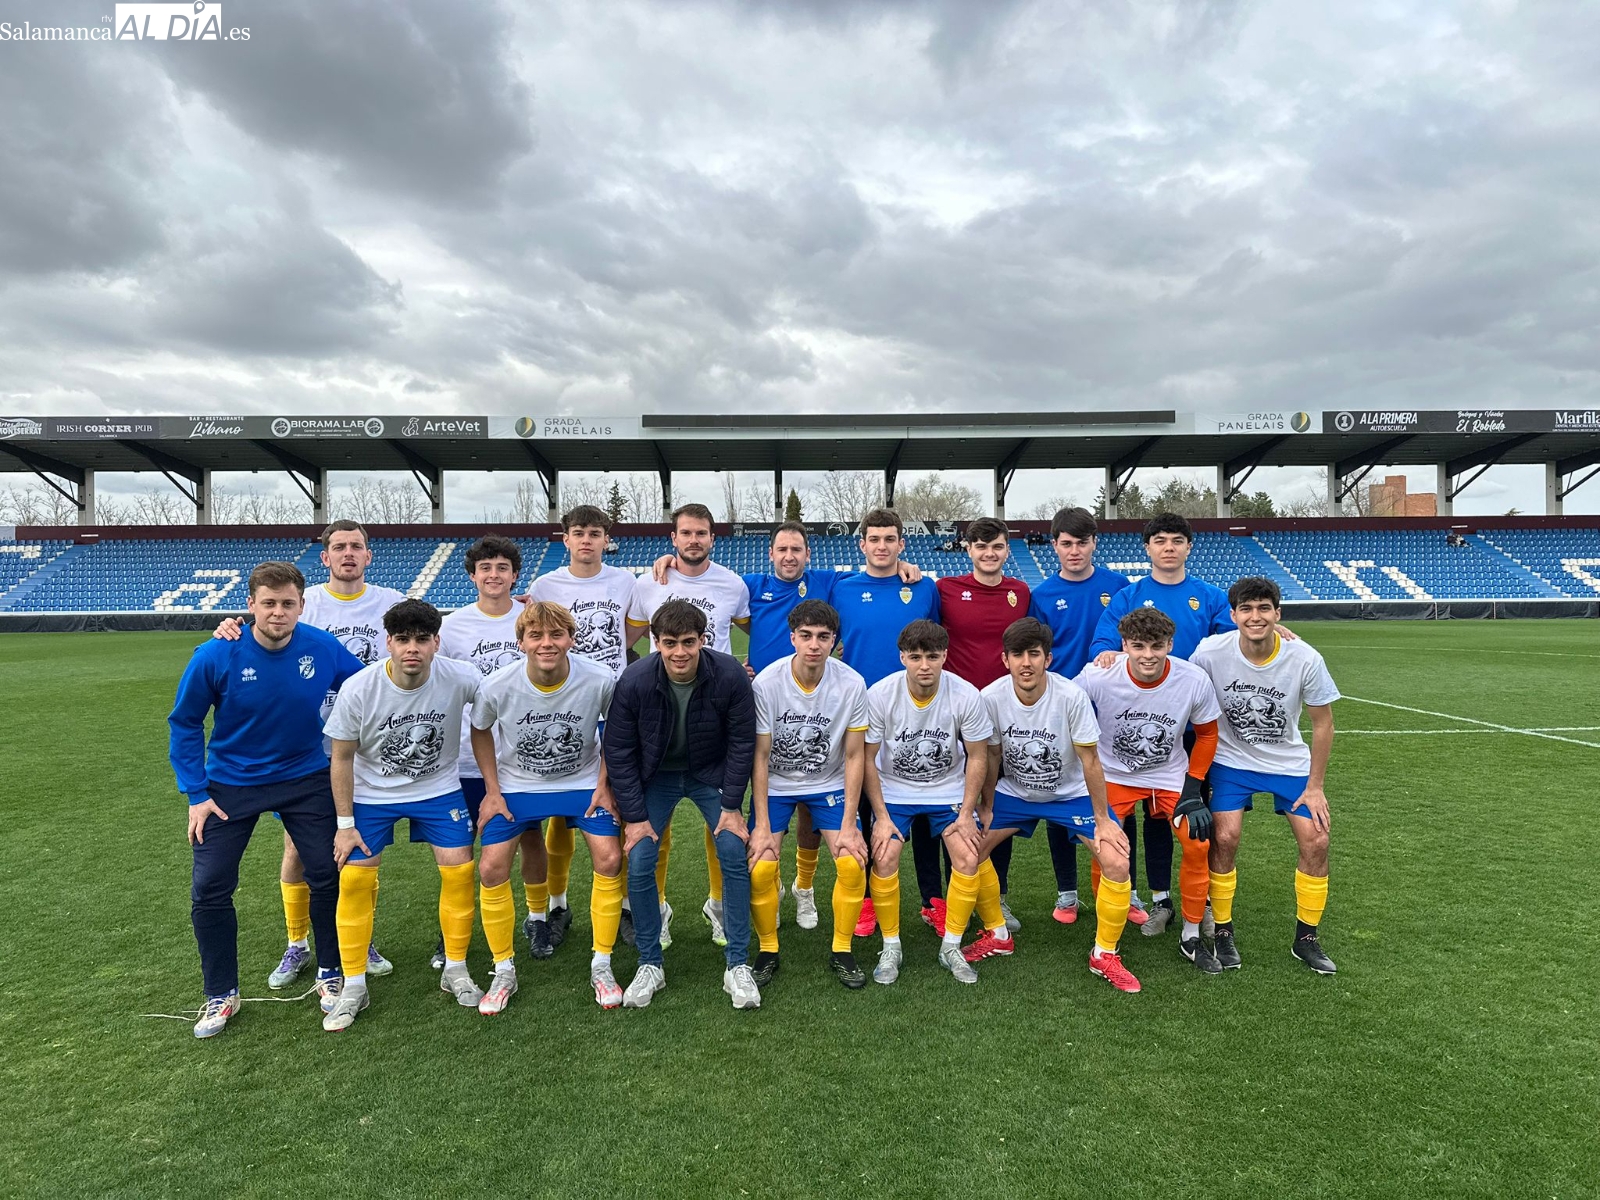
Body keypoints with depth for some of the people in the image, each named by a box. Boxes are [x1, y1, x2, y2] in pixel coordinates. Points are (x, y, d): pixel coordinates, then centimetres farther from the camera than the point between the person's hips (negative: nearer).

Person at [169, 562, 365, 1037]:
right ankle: (221, 995, 23)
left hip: (305, 779, 1)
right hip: (231, 785, 0)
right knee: (209, 888, 1)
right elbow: (184, 723, -5)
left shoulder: (324, 649, -17)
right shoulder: (215, 656, -19)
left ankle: (330, 974, 27)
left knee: (327, 877, 5)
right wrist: (196, 794, -6)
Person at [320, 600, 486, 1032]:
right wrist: (345, 824, -6)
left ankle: (455, 970, 14)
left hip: (439, 788, 0)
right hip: (371, 794, 0)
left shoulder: (461, 679, -22)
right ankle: (353, 988, 14)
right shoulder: (358, 690, -22)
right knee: (353, 878, -6)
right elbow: (342, 758, -8)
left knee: (459, 868, -8)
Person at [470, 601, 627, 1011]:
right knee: (491, 868, -10)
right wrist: (492, 790, -3)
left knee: (609, 859, -14)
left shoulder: (600, 681, -25)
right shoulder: (497, 686, -23)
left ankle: (601, 965, 7)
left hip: (583, 782, 0)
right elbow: (480, 731, 0)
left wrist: (604, 785, -7)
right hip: (515, 785, 1)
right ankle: (504, 971, 13)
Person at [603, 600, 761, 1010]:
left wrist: (732, 806, -13)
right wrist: (634, 817, -14)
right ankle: (650, 965, 12)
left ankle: (737, 964, 6)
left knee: (735, 856, -10)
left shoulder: (730, 675, -26)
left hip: (711, 774, 0)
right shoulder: (634, 681, -25)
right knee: (639, 864, -9)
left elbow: (742, 742, -13)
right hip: (656, 777, 0)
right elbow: (618, 751, -13)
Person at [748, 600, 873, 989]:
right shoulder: (766, 684, -20)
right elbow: (760, 756, -13)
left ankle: (841, 953, 9)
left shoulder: (852, 684, -17)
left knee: (852, 864, -15)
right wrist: (762, 824, -15)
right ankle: (768, 952, 10)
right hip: (775, 785, -1)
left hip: (830, 784, 1)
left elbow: (855, 756, -10)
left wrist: (849, 825, -12)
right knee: (760, 868, -16)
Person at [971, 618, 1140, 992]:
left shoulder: (1071, 696, -27)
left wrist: (1102, 819, -12)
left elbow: (1089, 761, -17)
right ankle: (998, 935, 17)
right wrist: (987, 809, 1)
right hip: (1014, 792, 2)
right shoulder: (991, 698, -22)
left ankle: (1104, 955, 7)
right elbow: (992, 757, -6)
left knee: (1117, 862, -17)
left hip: (1071, 794, -2)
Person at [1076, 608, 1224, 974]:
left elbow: (1207, 734, -1)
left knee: (1198, 844, -12)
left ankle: (1191, 936, 12)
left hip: (1171, 775, 2)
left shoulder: (1195, 680, -20)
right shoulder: (1098, 676, -25)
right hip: (1114, 775, -1)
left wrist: (1192, 789, -6)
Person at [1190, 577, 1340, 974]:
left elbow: (1322, 723, -6)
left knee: (1316, 841, -5)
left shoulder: (1305, 659, -20)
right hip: (1231, 760, -1)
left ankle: (1306, 938, 17)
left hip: (1290, 762, 2)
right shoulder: (1210, 653, -21)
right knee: (1224, 838, -15)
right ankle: (1223, 933, 6)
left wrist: (1315, 786, -4)